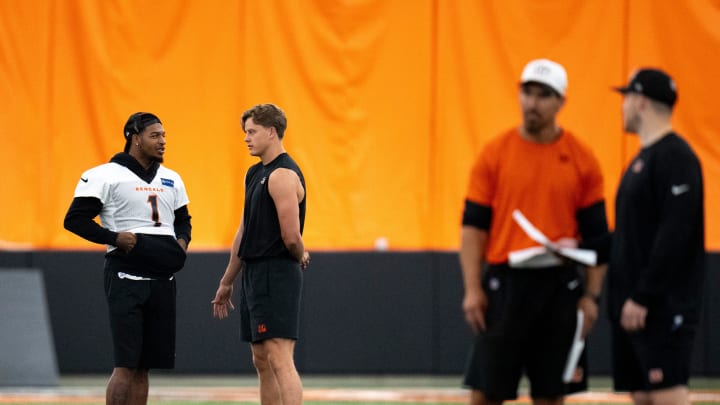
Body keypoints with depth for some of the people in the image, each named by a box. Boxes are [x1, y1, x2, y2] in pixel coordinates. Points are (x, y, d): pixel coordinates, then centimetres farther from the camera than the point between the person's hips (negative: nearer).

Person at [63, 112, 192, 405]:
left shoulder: (172, 180, 16)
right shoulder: (105, 176, -5)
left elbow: (183, 220, 27)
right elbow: (74, 219, -6)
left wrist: (182, 240, 5)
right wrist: (114, 238, -16)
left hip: (162, 278, 6)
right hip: (126, 277, -6)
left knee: (145, 364, 7)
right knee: (127, 363, -10)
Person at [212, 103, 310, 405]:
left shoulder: (283, 175, -14)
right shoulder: (255, 174, 17)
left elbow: (291, 236, -20)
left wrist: (300, 258, 0)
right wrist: (227, 282, 24)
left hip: (276, 276, -10)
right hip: (254, 274, 10)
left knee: (279, 359, -16)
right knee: (262, 362, 11)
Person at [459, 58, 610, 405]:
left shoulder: (581, 159, 2)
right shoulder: (494, 153, 1)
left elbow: (596, 234, 5)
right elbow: (473, 226, 0)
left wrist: (592, 295, -2)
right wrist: (472, 289, -8)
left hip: (560, 286, 1)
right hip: (505, 283, 0)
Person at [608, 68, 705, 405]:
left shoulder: (675, 156, -12)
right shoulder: (642, 159, 18)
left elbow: (674, 233, -20)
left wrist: (642, 297, -22)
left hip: (663, 308, -10)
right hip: (632, 307, 10)